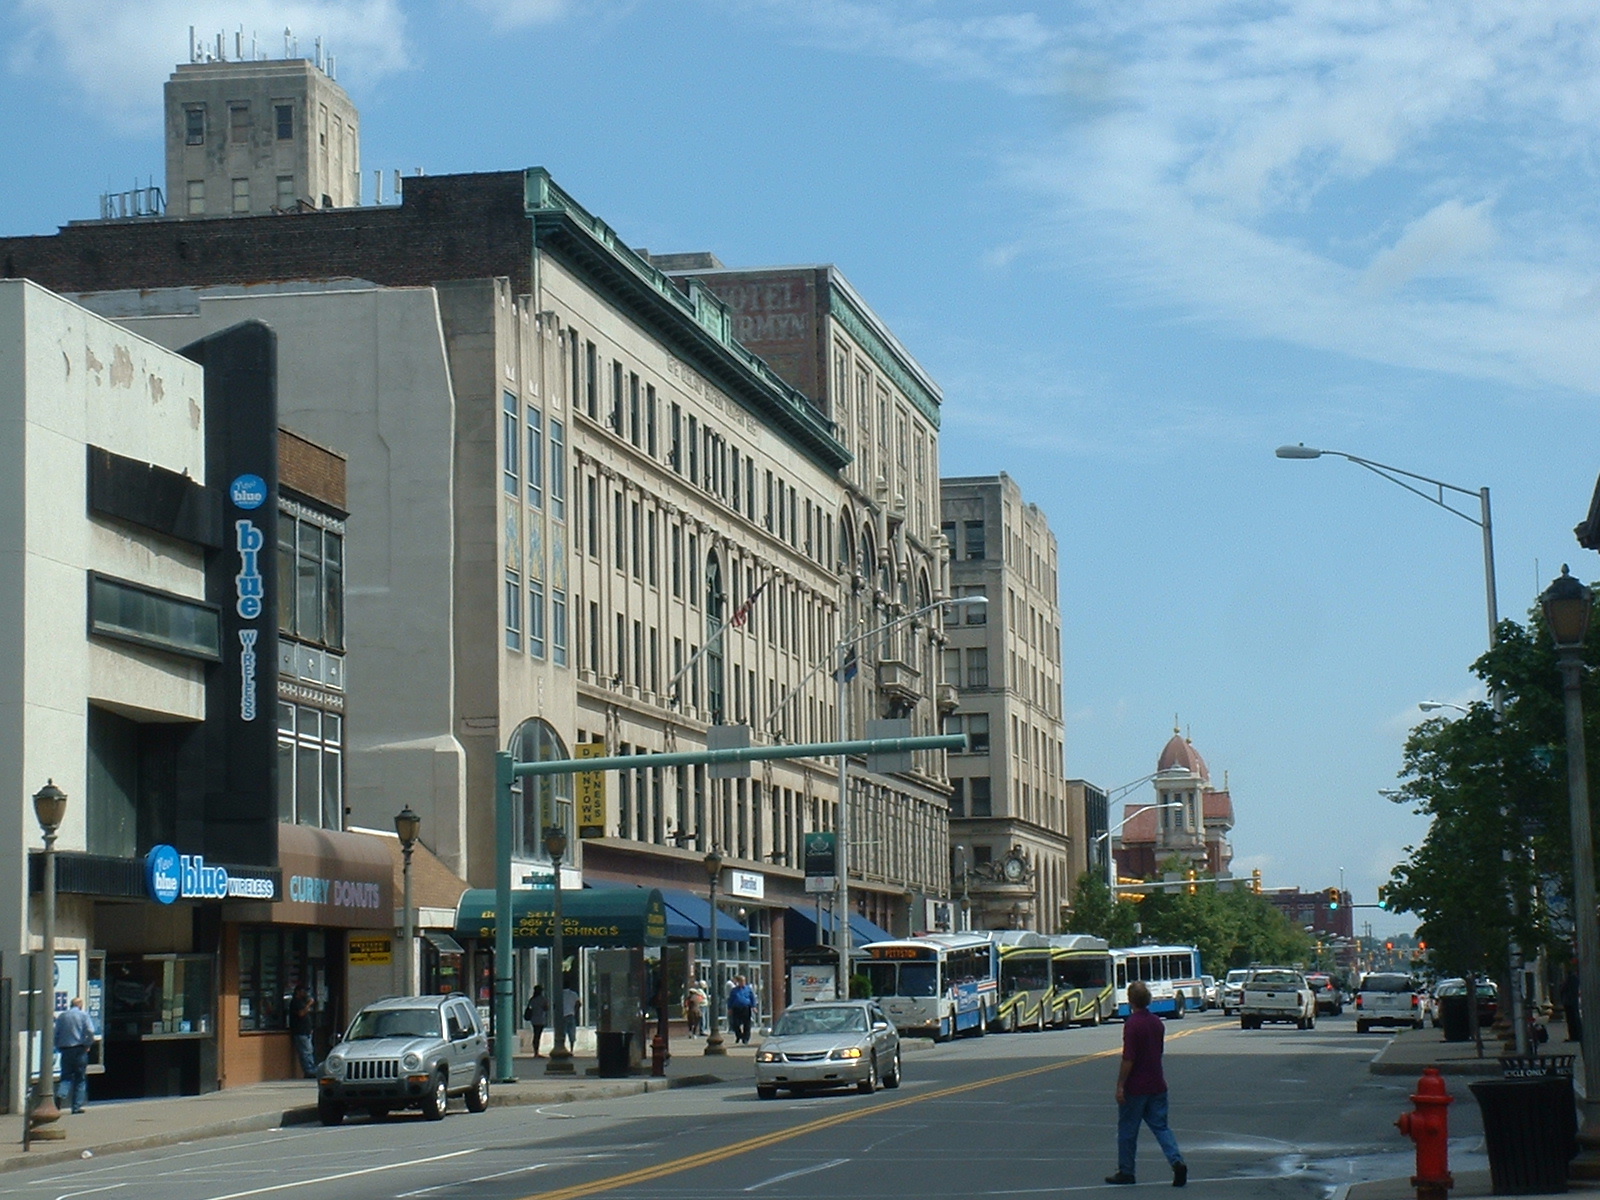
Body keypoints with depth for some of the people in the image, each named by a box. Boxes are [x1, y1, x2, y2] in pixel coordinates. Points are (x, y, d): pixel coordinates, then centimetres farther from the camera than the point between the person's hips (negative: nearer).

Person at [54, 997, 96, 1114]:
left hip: (65, 1050, 3)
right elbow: (90, 1031, -13)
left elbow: (56, 1033, 6)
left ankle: (61, 1095, -23)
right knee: (80, 1078, 5)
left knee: (66, 1076, 7)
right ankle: (77, 1106, 3)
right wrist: (88, 1045, 0)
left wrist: (59, 1047, 14)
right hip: (79, 1049, -3)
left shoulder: (62, 1017, 9)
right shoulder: (83, 1015, -1)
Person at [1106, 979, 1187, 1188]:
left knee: (1127, 1130, 7)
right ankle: (1177, 1161, -12)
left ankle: (1126, 1172, 15)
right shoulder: (1156, 1022, 7)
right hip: (1157, 1085, 7)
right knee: (1160, 1126, 7)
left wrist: (1120, 1086, -15)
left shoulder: (1132, 1024, -17)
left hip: (1135, 1087, -7)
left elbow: (1128, 1059, -20)